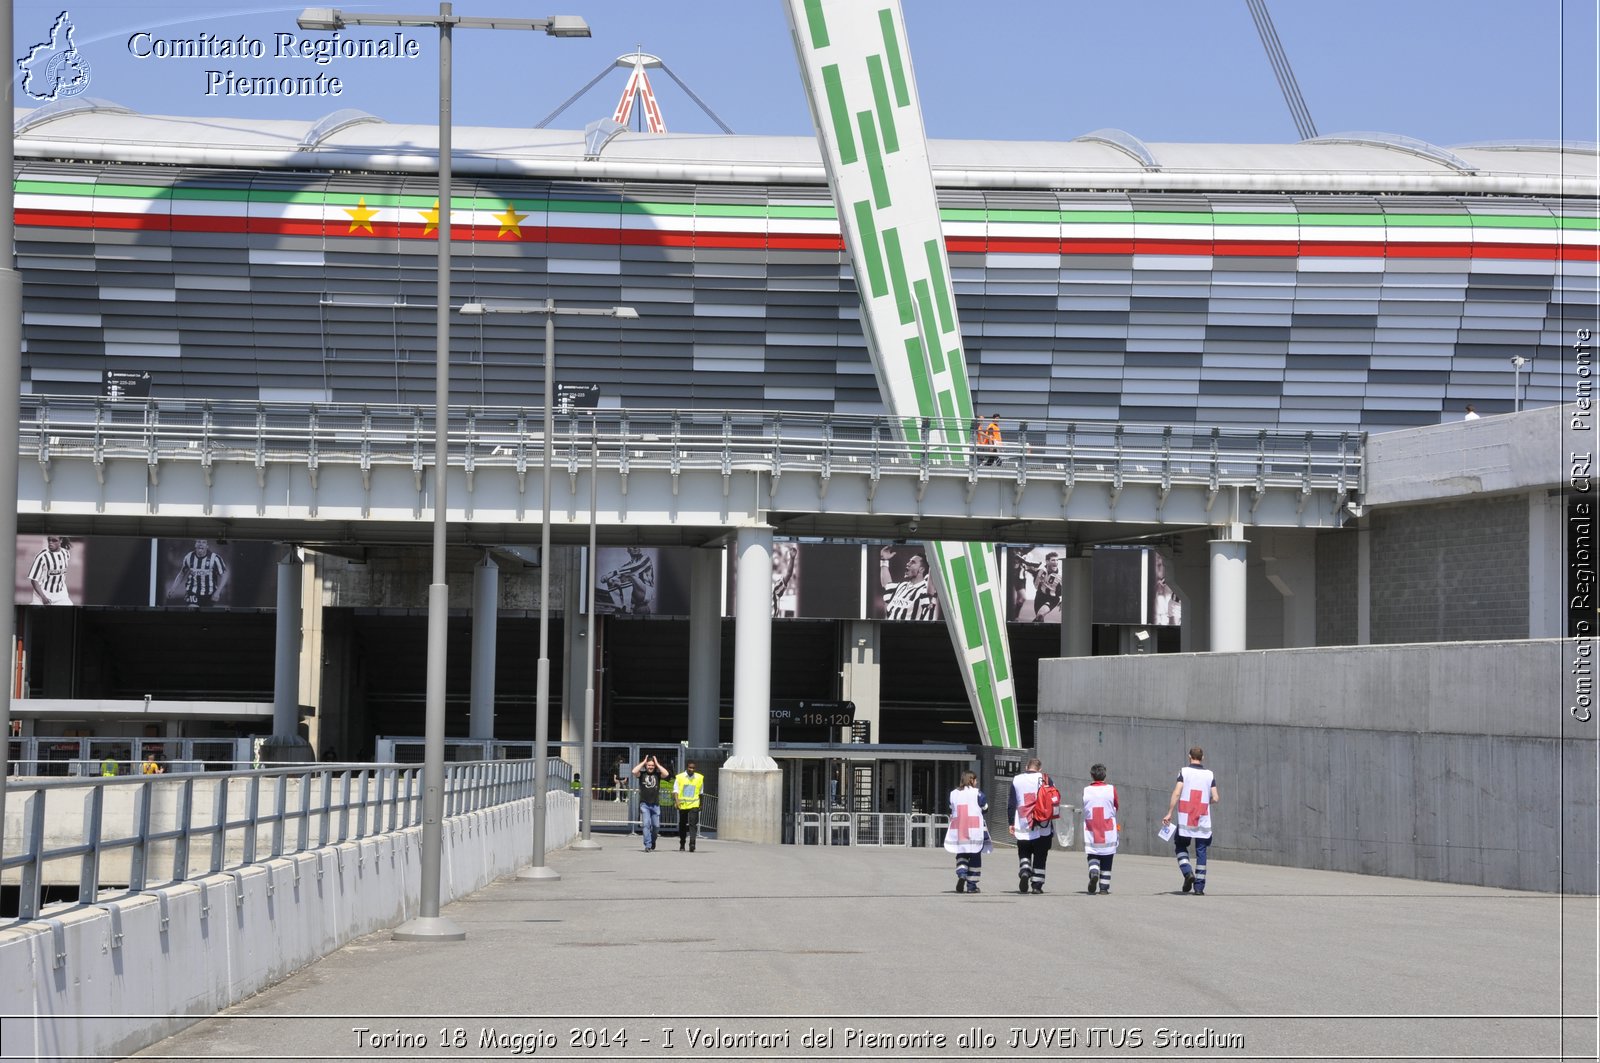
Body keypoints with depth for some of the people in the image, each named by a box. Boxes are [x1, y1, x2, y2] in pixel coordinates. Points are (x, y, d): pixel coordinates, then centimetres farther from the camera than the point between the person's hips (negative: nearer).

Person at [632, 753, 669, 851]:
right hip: (644, 804, -2)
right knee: (646, 824, -11)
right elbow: (634, 771, -16)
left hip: (655, 804, 2)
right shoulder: (642, 774, 3)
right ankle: (647, 845, -12)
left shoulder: (657, 774, 6)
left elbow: (666, 774, -12)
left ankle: (653, 842, 30)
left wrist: (657, 764, -4)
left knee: (656, 825, 6)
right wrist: (643, 762, -6)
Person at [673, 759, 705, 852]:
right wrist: (676, 801, -21)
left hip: (694, 805, -1)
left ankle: (692, 844, -23)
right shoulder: (680, 777, 0)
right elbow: (675, 791, -5)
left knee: (693, 824, -15)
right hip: (682, 805, 1)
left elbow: (701, 792, 14)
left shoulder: (699, 778, 4)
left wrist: (701, 805, 17)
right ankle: (682, 845, 24)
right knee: (682, 825, 11)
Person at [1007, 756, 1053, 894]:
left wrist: (1011, 823, 10)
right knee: (1040, 856, 8)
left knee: (1024, 853, 14)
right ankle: (1037, 885, 7)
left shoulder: (1016, 780, 5)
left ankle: (1024, 872, -12)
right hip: (1043, 827, -1)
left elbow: (1011, 804, 5)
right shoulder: (1045, 779, -1)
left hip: (1022, 826, 1)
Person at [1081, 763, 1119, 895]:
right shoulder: (1111, 789, -5)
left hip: (1091, 831, 0)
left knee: (1093, 856, 9)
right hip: (1108, 833, 0)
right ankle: (1104, 887, 10)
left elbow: (1084, 809, 5)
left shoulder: (1086, 791, -3)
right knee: (1107, 859, 10)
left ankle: (1093, 872, -21)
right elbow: (1116, 807, 7)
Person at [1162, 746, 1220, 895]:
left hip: (1185, 820, -1)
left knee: (1181, 846, 15)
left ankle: (1188, 872, -8)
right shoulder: (1209, 774, 4)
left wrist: (1169, 813, -7)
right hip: (1203, 820, 1)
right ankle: (1199, 887, 4)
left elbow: (1176, 793, -10)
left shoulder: (1184, 771, -1)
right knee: (1201, 852, 6)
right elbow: (1215, 798, 1)